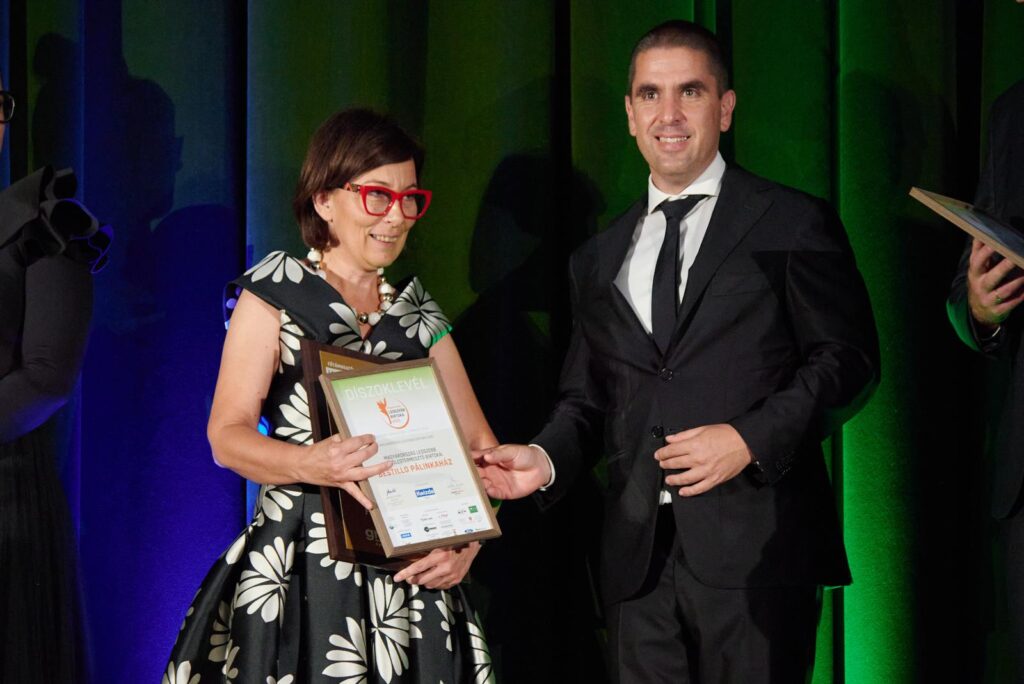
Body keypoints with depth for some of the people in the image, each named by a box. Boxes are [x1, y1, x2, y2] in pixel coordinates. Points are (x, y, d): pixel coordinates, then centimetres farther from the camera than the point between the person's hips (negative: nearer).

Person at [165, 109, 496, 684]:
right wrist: (311, 465, -26)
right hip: (297, 566, -4)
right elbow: (227, 436, -6)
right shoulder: (272, 294, 3)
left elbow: (478, 443, 10)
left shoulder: (419, 312, 15)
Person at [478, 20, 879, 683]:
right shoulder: (599, 258, 18)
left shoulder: (793, 224, 3)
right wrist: (547, 457, -1)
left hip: (755, 552, -4)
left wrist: (752, 438, -13)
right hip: (638, 555, 4)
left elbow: (848, 357, -2)